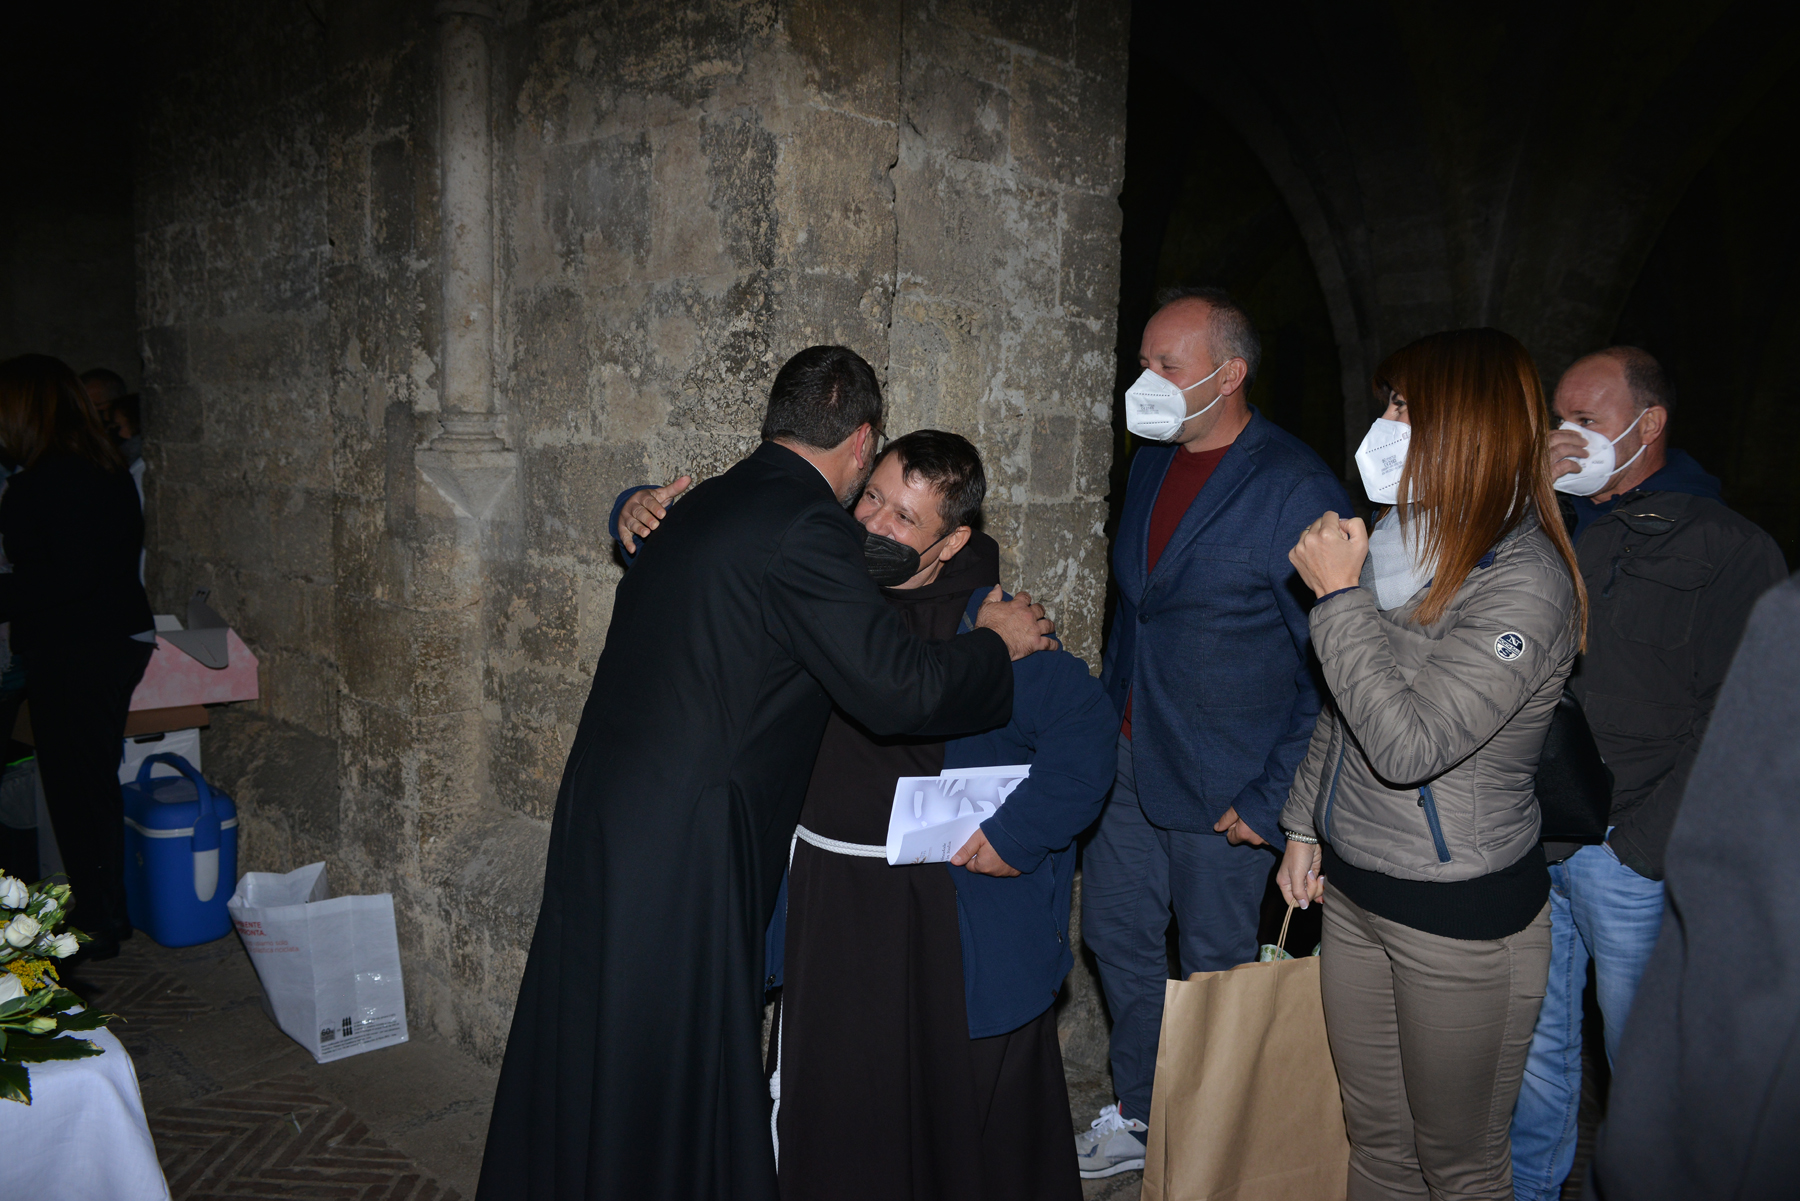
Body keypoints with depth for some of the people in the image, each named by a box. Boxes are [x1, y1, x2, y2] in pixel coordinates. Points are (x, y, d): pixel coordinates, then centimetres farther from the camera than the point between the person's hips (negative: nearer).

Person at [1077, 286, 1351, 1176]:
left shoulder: (1296, 489, -17)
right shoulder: (1152, 459, 6)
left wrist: (1273, 797, -17)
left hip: (1220, 784, -7)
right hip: (1127, 756, 7)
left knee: (1214, 962, 10)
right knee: (1116, 933, 16)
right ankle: (1139, 1113, 38)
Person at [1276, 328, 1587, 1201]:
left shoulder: (1525, 583, -20)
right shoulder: (1400, 547, 4)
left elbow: (1409, 743, -29)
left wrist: (1338, 597, -23)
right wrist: (1305, 826, 14)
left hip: (1461, 915, -7)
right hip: (1353, 893, 7)